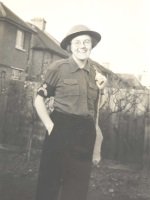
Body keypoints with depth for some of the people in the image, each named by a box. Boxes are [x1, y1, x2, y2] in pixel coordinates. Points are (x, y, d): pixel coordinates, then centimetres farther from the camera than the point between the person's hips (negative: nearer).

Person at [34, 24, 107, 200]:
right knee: (50, 185, 4)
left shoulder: (94, 72, 10)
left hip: (85, 135, 4)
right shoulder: (59, 67, -2)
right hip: (61, 131, -4)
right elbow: (39, 100, -3)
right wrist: (50, 127, -12)